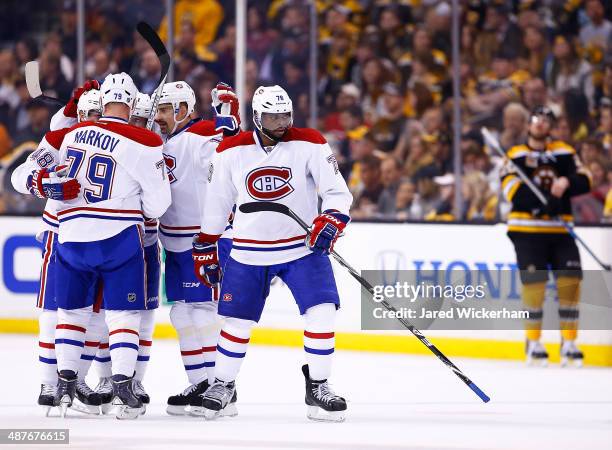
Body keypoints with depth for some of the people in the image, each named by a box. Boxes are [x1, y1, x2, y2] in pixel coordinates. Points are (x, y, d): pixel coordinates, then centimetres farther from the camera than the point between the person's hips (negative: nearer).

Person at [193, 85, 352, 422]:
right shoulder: (231, 151, -3)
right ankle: (223, 385, 26)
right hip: (249, 252, 1)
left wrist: (330, 220, -27)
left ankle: (317, 388, 0)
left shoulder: (309, 145, -7)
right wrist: (206, 248, 10)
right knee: (238, 321, 5)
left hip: (302, 247, -1)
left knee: (321, 314, -13)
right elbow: (216, 202, 7)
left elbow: (337, 191, -8)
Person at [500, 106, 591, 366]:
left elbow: (584, 181, 3)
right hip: (527, 229, -3)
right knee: (534, 281, -10)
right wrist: (545, 201, -23)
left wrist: (567, 182, -19)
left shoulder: (564, 153, 11)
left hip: (559, 229, 3)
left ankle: (569, 343, 0)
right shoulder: (516, 155, 4)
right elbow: (511, 188, -12)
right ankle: (533, 343, 4)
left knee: (570, 280, -8)